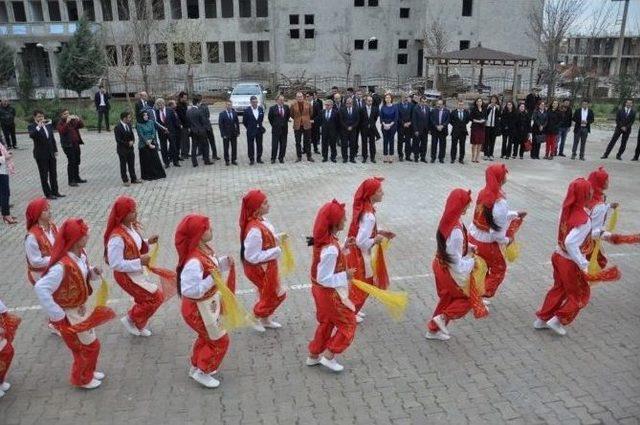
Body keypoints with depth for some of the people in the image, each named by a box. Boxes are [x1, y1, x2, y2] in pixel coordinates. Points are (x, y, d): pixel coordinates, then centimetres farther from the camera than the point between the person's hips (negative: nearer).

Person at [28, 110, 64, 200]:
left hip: (51, 153, 6)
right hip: (41, 155, -6)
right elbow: (31, 135, -29)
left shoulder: (48, 124, 7)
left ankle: (55, 192, 24)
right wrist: (38, 127, -38)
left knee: (53, 174, 13)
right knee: (44, 175, 3)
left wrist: (55, 150, 13)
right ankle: (48, 194, 9)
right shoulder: (32, 126, -9)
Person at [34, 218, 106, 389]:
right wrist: (57, 315, -28)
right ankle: (81, 379, 34)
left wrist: (94, 272, -13)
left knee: (88, 344, 24)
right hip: (69, 315, -8)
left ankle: (88, 371, 48)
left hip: (80, 308, 8)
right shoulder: (62, 266, -34)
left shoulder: (80, 254, -7)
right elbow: (41, 288, -36)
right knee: (90, 346, 10)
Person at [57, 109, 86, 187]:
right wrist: (67, 122, -29)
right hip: (68, 145, -6)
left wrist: (78, 120, -14)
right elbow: (62, 131, -22)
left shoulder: (73, 120, 12)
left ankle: (77, 178, 23)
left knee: (77, 161, 11)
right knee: (71, 162, -8)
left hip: (76, 143, 6)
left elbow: (82, 126, 4)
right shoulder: (60, 123, -4)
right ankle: (71, 181, -4)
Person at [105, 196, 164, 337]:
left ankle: (138, 325, 42)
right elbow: (116, 264, -28)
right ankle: (131, 319, 17)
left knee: (144, 299, 21)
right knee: (155, 297, -2)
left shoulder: (131, 226, -3)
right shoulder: (117, 237, -31)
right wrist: (140, 261, -28)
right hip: (127, 275, -9)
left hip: (137, 272, 9)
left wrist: (147, 242, -3)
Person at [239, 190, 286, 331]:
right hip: (260, 269, -9)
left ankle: (265, 319, 42)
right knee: (269, 296, 12)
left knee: (275, 294, 23)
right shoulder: (254, 230, -33)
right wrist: (275, 251, -26)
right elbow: (253, 256, -30)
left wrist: (277, 238, -2)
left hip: (268, 267, 9)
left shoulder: (259, 221, -3)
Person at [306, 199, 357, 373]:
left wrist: (343, 247, 3)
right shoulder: (330, 249, -33)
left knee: (326, 323, 24)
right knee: (348, 324, 9)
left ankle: (313, 356, 37)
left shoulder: (324, 239, -5)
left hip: (321, 291, 9)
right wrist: (345, 275, -21)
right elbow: (324, 279, -28)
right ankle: (329, 357, 17)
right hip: (330, 293, -9)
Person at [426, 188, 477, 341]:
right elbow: (456, 261, -26)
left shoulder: (448, 220, -5)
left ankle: (433, 329, 35)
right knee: (469, 297, 14)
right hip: (450, 271, -8)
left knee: (447, 298, 24)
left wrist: (469, 247, 3)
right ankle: (443, 317, 12)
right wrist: (472, 261, -11)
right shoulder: (456, 231, -33)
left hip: (441, 265, 9)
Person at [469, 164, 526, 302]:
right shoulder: (500, 201, -27)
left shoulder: (483, 192, -2)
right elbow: (498, 229, -23)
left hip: (474, 237, 7)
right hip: (487, 243, -7)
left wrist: (515, 214, 18)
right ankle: (482, 299, 17)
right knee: (499, 269, 16)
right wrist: (506, 240, -4)